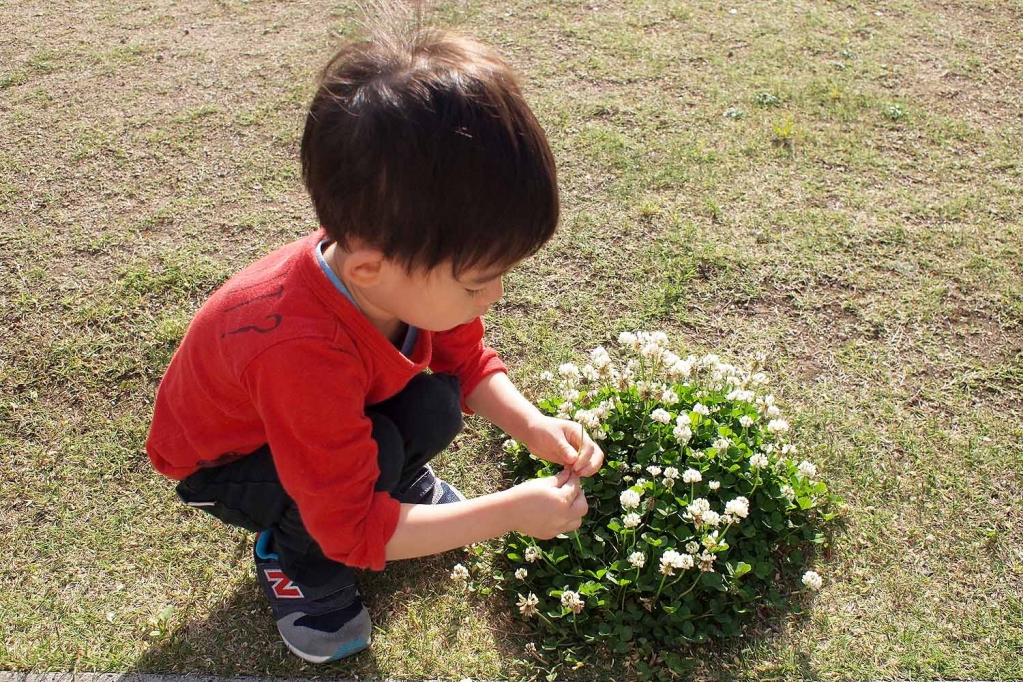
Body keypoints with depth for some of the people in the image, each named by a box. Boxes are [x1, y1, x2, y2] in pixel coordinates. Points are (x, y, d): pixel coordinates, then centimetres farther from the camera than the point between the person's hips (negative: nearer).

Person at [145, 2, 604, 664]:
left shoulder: (413, 267, -25)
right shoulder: (302, 355, -45)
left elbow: (468, 362, -6)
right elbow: (351, 529, -35)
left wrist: (533, 425, -24)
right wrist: (509, 512, -36)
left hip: (328, 417, 6)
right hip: (221, 459, -5)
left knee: (438, 408, -21)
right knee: (380, 451, -32)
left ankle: (403, 484, 12)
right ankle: (295, 557, -2)